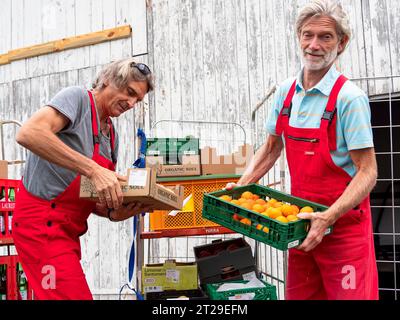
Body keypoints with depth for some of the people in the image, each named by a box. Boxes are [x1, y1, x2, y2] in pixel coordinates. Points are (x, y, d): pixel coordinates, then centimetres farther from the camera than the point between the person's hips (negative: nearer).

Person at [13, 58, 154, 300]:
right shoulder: (77, 98, -9)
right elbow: (28, 134, -28)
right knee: (75, 295, -12)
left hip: (67, 230, 9)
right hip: (42, 223, -9)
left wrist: (114, 213, -6)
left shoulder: (112, 135, 15)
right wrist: (93, 170, -31)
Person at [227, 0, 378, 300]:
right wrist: (242, 185, 3)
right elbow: (272, 147, 15)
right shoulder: (287, 91, 4)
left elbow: (367, 172, -18)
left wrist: (328, 218, -29)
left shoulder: (349, 97, -16)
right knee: (297, 294, 16)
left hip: (343, 219, -6)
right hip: (300, 219, 6)